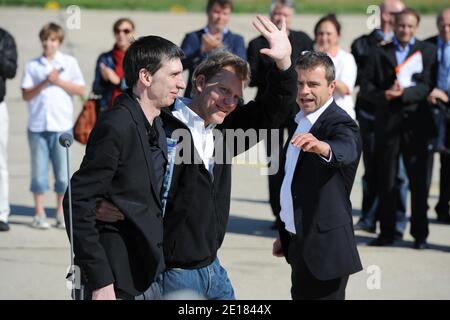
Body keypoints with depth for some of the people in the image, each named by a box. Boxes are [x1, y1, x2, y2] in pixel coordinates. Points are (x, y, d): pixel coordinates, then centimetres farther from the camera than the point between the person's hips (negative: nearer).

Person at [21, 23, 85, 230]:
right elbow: (26, 95, 3)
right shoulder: (32, 66, 9)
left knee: (63, 172, 0)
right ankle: (39, 214, 8)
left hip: (62, 126, -1)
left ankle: (61, 213, 10)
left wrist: (58, 81, -7)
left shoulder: (69, 63, 8)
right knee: (39, 171, 1)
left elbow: (80, 90, 3)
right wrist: (44, 82, -9)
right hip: (37, 125, 1)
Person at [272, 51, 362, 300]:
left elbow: (346, 150, -40)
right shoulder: (302, 122, 12)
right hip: (300, 245, 9)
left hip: (324, 250, -9)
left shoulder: (340, 124, -16)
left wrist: (321, 147, -61)